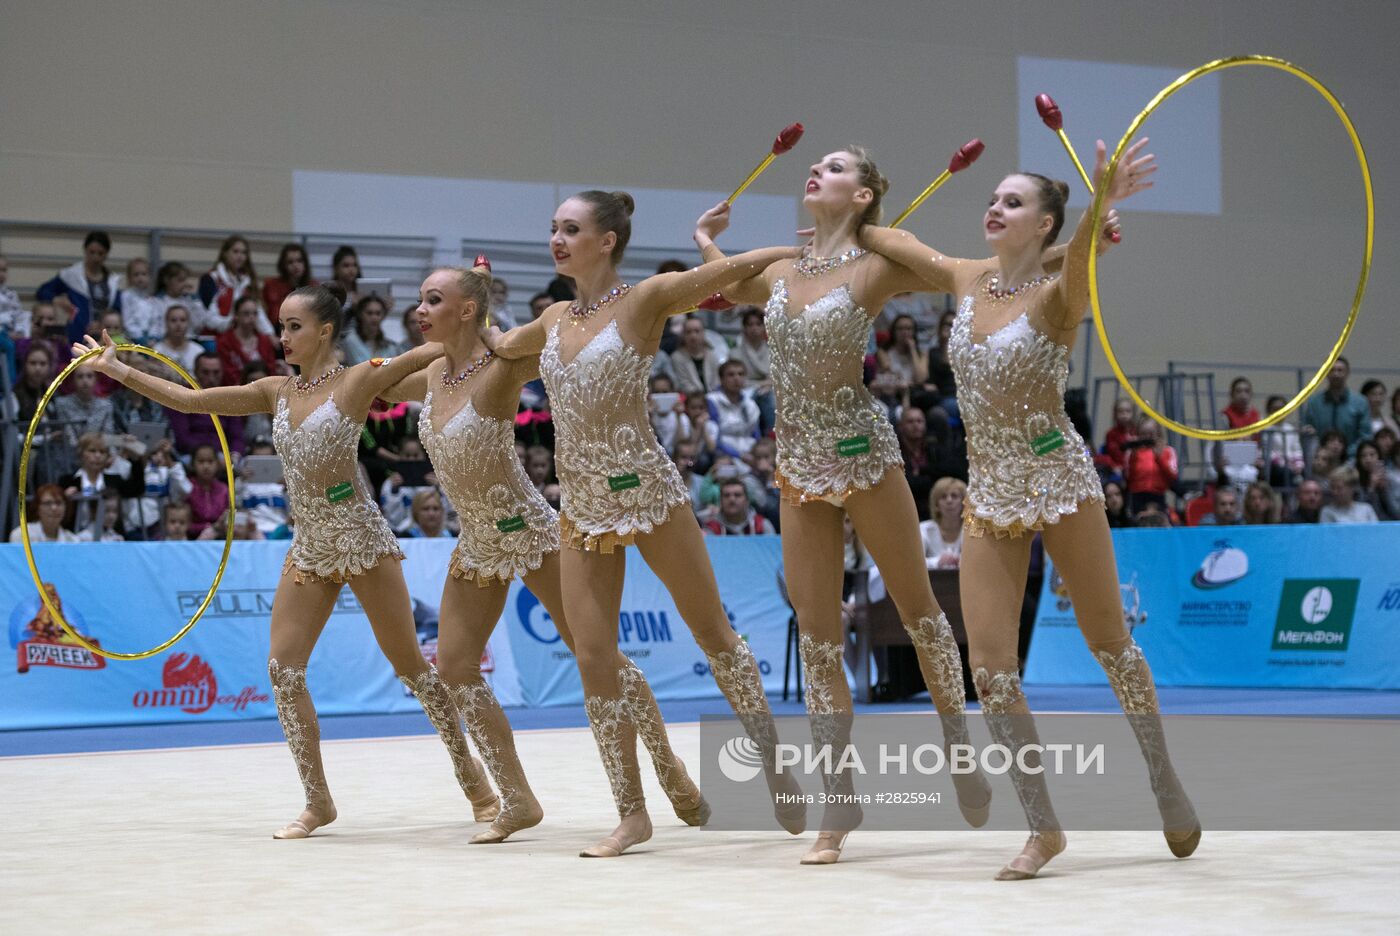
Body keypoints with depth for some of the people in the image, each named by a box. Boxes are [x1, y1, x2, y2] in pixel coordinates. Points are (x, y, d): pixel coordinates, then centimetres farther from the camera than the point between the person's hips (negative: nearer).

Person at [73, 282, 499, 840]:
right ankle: (318, 801, 8)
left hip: (360, 539, -6)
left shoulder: (358, 381, -6)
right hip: (308, 547, 6)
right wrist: (117, 370, 9)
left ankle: (476, 786, 10)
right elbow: (188, 399, 11)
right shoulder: (277, 393, 10)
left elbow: (435, 352, -13)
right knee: (282, 668, -2)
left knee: (409, 663, -1)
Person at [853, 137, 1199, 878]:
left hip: (1059, 483, -5)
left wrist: (1100, 210, -53)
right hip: (989, 495, 5)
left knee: (1108, 642, 7)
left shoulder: (1056, 296, -13)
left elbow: (1081, 260, -36)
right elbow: (890, 241, 21)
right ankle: (1043, 828, 7)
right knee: (988, 669, -3)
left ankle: (1167, 787, 27)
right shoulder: (966, 282, 4)